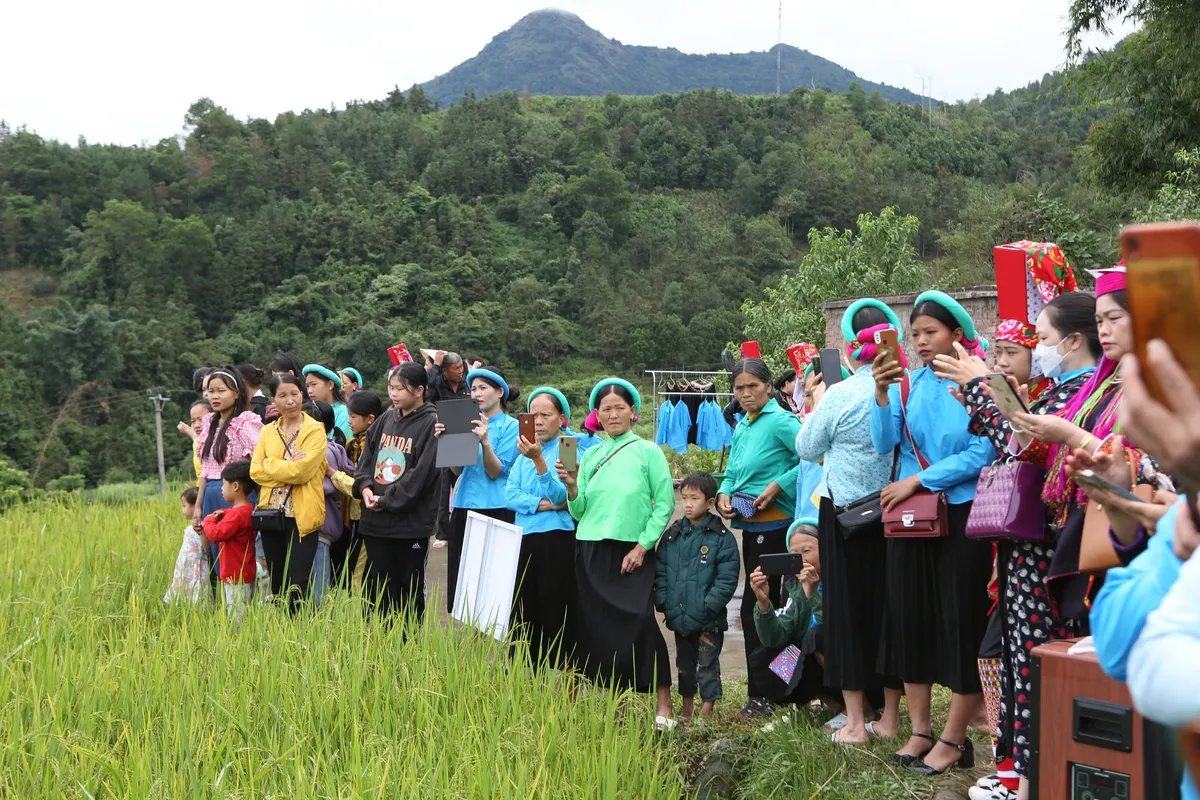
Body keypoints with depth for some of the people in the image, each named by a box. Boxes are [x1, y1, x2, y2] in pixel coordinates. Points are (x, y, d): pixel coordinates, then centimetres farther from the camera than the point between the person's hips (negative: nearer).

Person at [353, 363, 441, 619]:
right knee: (377, 587, 10)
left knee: (409, 589, 6)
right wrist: (364, 487, -5)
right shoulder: (386, 420, 12)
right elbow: (366, 458, 14)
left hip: (411, 521, -6)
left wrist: (387, 500, -13)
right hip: (375, 519, 6)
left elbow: (421, 473, -16)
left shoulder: (432, 424, -9)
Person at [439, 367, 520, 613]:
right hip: (464, 506, 6)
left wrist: (485, 441, -25)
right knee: (459, 580, 7)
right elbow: (457, 469, 8)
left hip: (495, 510, -6)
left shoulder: (511, 427, -2)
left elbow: (496, 472, -11)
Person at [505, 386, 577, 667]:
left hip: (558, 540, -5)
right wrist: (544, 504, -12)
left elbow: (562, 495, -15)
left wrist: (539, 460, -27)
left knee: (557, 613, -4)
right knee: (524, 614, 8)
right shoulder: (525, 450, 14)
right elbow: (510, 495, 4)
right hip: (524, 539, 6)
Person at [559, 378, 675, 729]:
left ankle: (663, 704, -6)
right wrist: (572, 487, -10)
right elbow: (579, 511, 9)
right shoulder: (590, 456, 12)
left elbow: (665, 504, -4)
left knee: (639, 623, -14)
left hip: (633, 552, -4)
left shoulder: (648, 451, 1)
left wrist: (642, 547, -11)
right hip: (591, 551, 4)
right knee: (596, 626, 3)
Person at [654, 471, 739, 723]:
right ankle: (686, 714, 30)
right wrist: (664, 603, -4)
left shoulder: (722, 539, -8)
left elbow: (726, 580, -13)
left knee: (707, 667, 4)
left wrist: (706, 608, -19)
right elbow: (660, 573, 7)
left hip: (709, 621, -5)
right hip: (679, 619, 5)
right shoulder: (672, 536, 6)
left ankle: (705, 717, 13)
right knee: (684, 666, 17)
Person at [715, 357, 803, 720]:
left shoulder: (781, 421, -11)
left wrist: (778, 485, -23)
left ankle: (760, 697, 0)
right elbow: (732, 472, 21)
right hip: (750, 526, 9)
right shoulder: (741, 427, 15)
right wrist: (723, 494, 2)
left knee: (755, 608, -7)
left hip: (773, 524, -9)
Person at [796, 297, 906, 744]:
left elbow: (807, 448, -1)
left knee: (847, 609, 6)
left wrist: (815, 404, 14)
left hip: (845, 514, -3)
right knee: (888, 607, 12)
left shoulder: (839, 396, -14)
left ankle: (856, 722, 9)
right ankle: (890, 719, 19)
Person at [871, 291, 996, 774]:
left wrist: (918, 480, -14)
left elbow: (982, 454, -14)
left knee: (961, 624, 2)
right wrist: (881, 394, -20)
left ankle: (954, 739, 14)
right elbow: (883, 444, -6)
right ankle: (920, 729, 22)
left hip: (961, 516, -4)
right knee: (909, 618, 9)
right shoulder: (906, 384, 3)